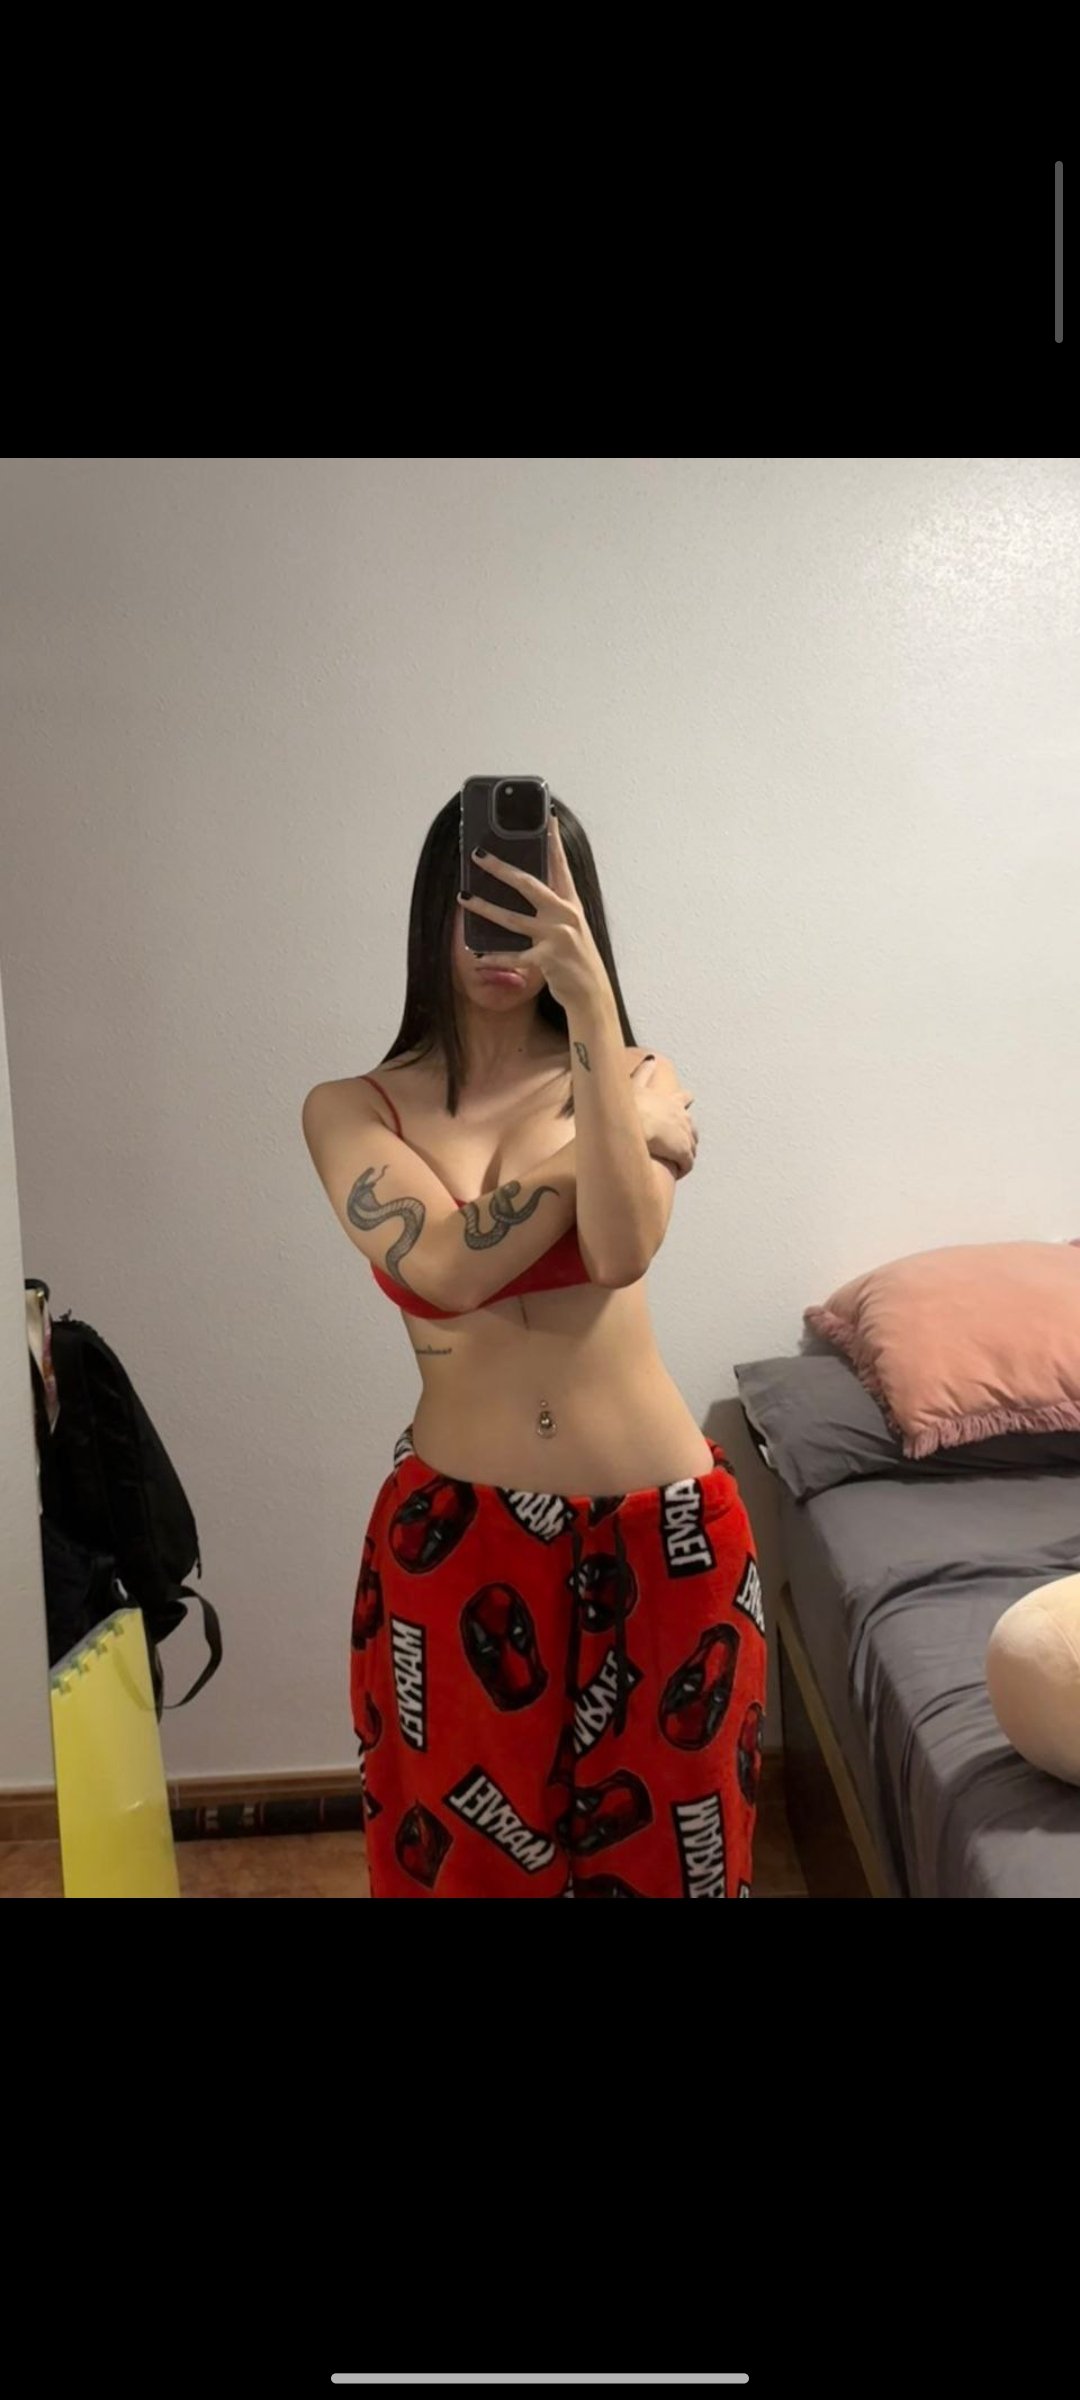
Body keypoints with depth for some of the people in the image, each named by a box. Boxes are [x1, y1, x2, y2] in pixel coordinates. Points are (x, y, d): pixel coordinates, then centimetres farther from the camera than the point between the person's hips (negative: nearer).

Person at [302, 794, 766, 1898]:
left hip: (660, 1534, 1)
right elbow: (450, 1267, -20)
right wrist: (627, 1138, -11)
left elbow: (621, 1250, -20)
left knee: (655, 1845, 16)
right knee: (467, 1852, 17)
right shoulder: (352, 1108, -2)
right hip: (454, 1536, 0)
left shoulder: (640, 1077, 1)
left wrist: (589, 1003, -24)